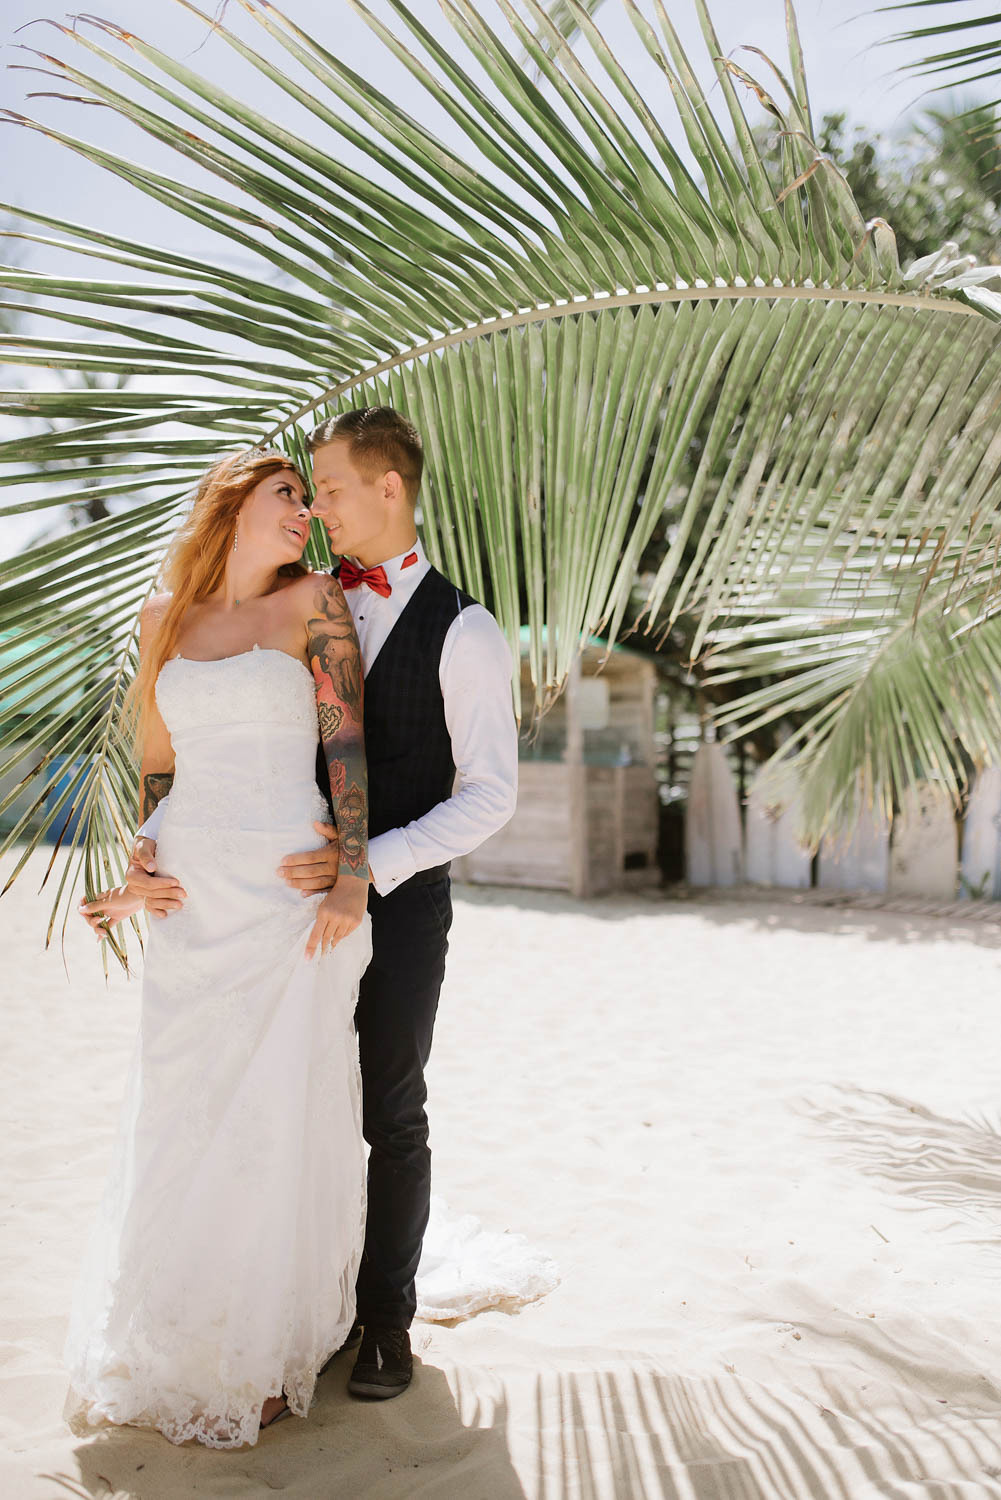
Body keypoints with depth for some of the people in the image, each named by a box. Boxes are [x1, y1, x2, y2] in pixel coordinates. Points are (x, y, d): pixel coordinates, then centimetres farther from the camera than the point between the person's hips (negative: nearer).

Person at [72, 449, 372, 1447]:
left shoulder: (313, 602, -1)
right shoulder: (164, 616, 9)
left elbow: (348, 742, -6)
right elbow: (160, 758, 15)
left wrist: (353, 874, -14)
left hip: (290, 892, -3)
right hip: (193, 895, 4)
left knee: (281, 1113, 3)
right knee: (180, 1112, 10)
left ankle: (265, 1348, 21)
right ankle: (171, 1340, 30)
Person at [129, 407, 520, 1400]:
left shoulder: (460, 630, -6)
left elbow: (490, 793, -10)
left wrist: (374, 863, -22)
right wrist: (155, 837, -10)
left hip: (399, 905, -4)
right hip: (302, 895, 4)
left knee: (391, 1117, 8)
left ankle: (387, 1319, 26)